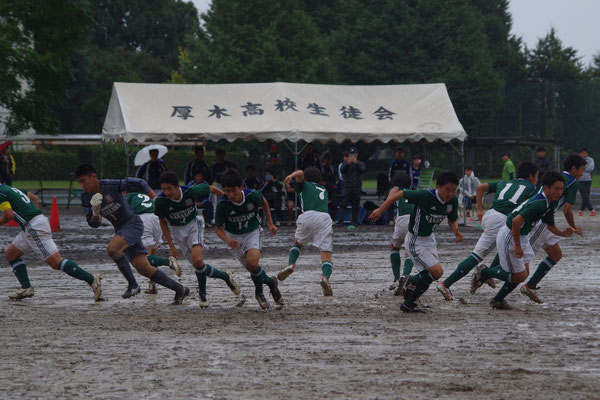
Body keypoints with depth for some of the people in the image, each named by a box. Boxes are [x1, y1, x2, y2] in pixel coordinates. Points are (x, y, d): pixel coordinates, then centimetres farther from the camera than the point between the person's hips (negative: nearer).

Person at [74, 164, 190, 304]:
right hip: (120, 229, 7)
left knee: (112, 249, -30)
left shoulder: (110, 185, -19)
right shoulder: (86, 197, 0)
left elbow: (139, 184, -13)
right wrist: (95, 211, -18)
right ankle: (180, 290, 16)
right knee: (145, 269, 3)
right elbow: (94, 224, 2)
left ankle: (133, 284, -17)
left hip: (132, 223, -7)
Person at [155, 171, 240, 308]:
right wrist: (171, 246, -6)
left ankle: (202, 295, -3)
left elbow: (212, 189, -7)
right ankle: (225, 276, 27)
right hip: (177, 231, 2)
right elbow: (163, 222, -5)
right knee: (198, 265, 2)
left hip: (193, 225, -2)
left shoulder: (191, 191, -26)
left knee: (198, 261, -23)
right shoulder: (160, 201, -22)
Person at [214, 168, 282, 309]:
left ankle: (259, 291, 4)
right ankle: (270, 282, 27)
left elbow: (264, 202, 3)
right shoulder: (222, 204, -26)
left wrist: (270, 223, 7)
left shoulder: (253, 195, -23)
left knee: (253, 263, -23)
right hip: (234, 236, 1)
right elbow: (218, 228, -14)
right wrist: (228, 241, -34)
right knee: (251, 267, -4)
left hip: (252, 232, -1)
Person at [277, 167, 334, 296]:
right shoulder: (324, 190, 36)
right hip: (324, 217, 1)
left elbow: (300, 173, 9)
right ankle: (325, 277, -34)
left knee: (297, 242, 27)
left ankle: (291, 264, 1)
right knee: (326, 255, -5)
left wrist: (291, 175, -10)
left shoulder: (304, 185, 26)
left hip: (307, 216, -1)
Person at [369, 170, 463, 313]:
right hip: (415, 241, -8)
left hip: (429, 238, 8)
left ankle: (408, 304, 30)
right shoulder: (425, 196, -29)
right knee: (437, 271, -16)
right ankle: (411, 283, 9)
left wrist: (456, 232, -16)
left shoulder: (453, 201, -10)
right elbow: (400, 194, -18)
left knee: (427, 276, 12)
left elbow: (452, 221, 7)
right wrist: (380, 210, -14)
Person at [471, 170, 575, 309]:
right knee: (520, 276, -3)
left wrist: (563, 233, -6)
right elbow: (516, 221, -34)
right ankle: (484, 273, 11)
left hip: (520, 236, 10)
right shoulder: (538, 204, -28)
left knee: (524, 272, 14)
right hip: (509, 238, -10)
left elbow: (550, 226, 15)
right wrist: (517, 246, -26)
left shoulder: (549, 204, 4)